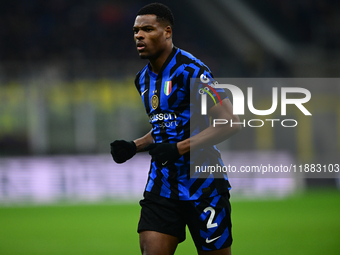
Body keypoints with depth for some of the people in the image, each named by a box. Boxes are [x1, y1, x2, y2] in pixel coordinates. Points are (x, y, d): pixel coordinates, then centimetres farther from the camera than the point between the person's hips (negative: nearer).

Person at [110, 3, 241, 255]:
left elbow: (231, 123, -19)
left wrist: (179, 148, -23)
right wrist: (134, 147, 8)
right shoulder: (143, 78, 11)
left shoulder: (190, 70, -14)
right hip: (162, 184, 6)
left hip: (202, 184, -6)